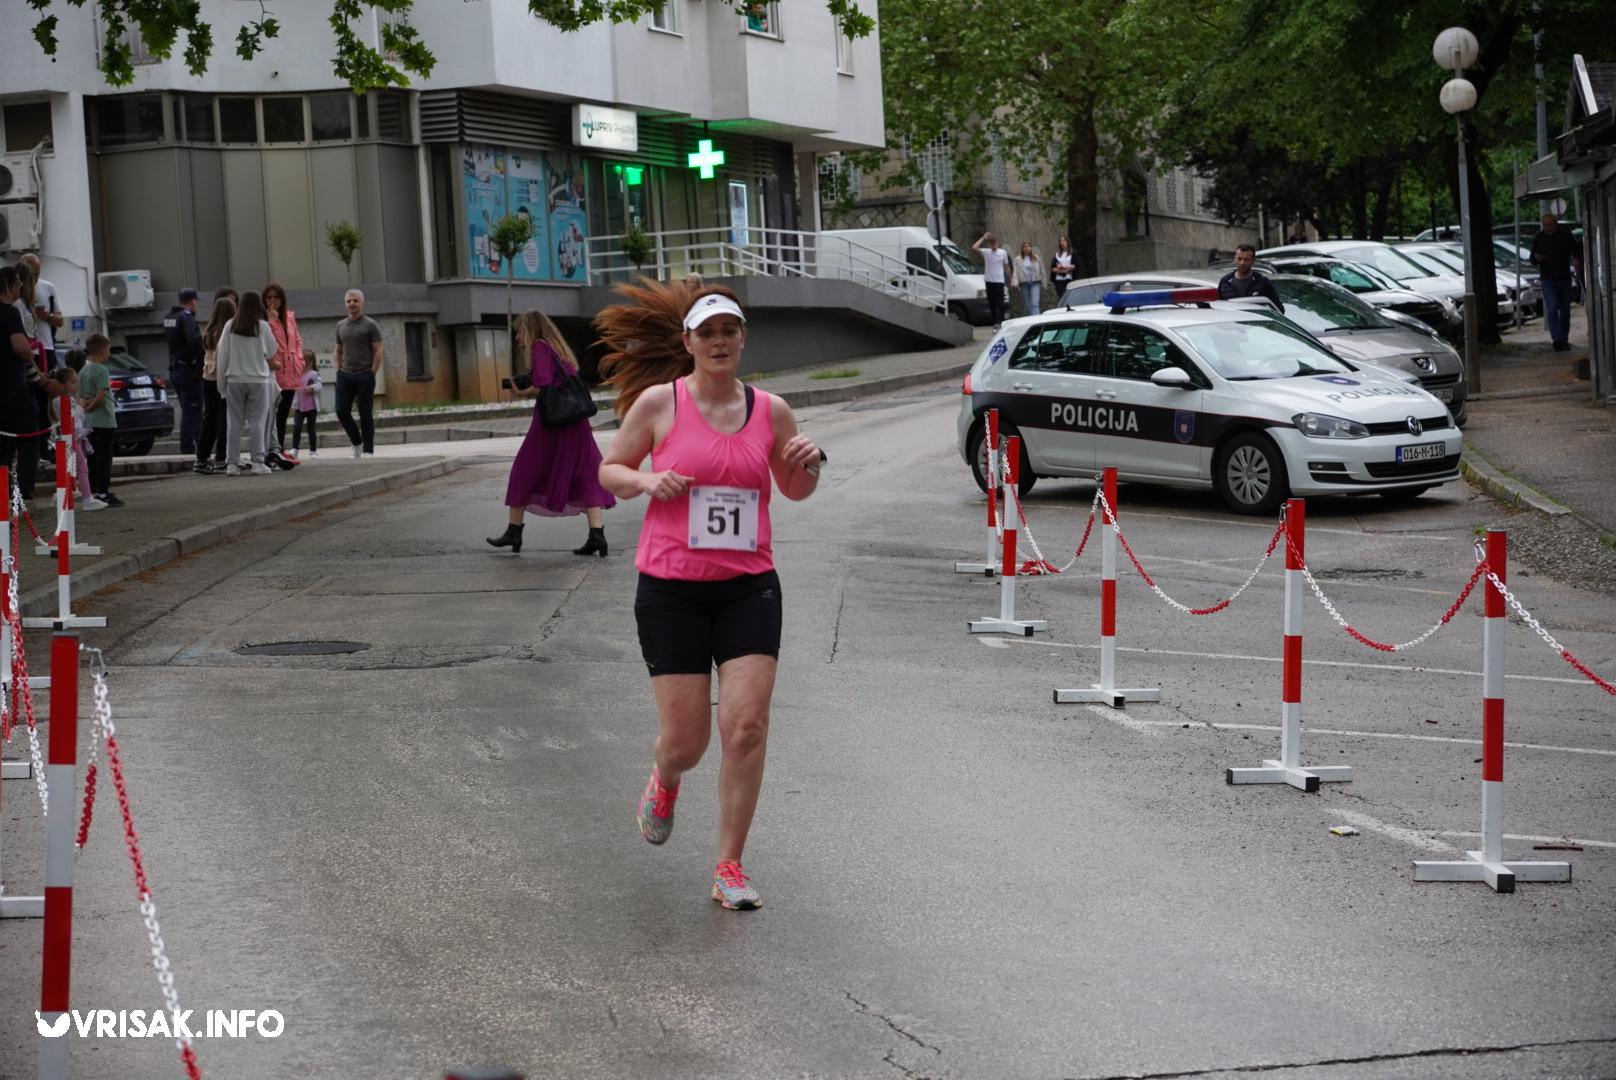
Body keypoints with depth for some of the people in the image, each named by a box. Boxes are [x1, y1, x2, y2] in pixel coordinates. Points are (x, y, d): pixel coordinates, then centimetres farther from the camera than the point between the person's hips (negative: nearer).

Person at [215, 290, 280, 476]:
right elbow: (271, 353, 6)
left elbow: (222, 355, 1)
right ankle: (258, 462, -3)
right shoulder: (262, 326, -4)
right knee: (257, 422, 1)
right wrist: (274, 364, 28)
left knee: (234, 422, 5)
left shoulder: (230, 326, 0)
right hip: (258, 379, -2)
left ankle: (232, 464, 4)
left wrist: (222, 381, 7)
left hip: (235, 379, 2)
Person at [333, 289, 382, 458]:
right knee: (342, 411, -1)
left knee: (365, 414, -1)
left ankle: (368, 450, 5)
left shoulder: (370, 325, -2)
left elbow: (378, 352, -5)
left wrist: (371, 374, -11)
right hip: (344, 376, 5)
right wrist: (339, 370, 6)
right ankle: (357, 442, 17)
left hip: (364, 376, -5)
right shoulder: (340, 326, 13)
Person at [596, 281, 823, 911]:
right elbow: (609, 470, 7)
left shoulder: (771, 410, 5)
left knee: (747, 727, -9)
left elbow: (794, 490, 18)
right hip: (671, 589, -2)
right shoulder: (658, 402, -3)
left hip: (749, 587, 2)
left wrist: (809, 466, -4)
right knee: (685, 738, 0)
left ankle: (729, 868, 5)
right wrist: (645, 481, -14)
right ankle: (665, 781, 40)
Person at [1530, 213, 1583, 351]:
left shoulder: (1566, 236, 2)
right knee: (1552, 309, -16)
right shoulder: (1539, 239, 1)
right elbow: (1532, 261, 6)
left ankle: (1564, 340, 18)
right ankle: (1557, 339, -22)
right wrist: (1536, 258, -19)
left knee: (1565, 311, 7)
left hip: (1564, 279, 2)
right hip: (1548, 280, -2)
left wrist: (1577, 260, -16)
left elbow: (1577, 249, 7)